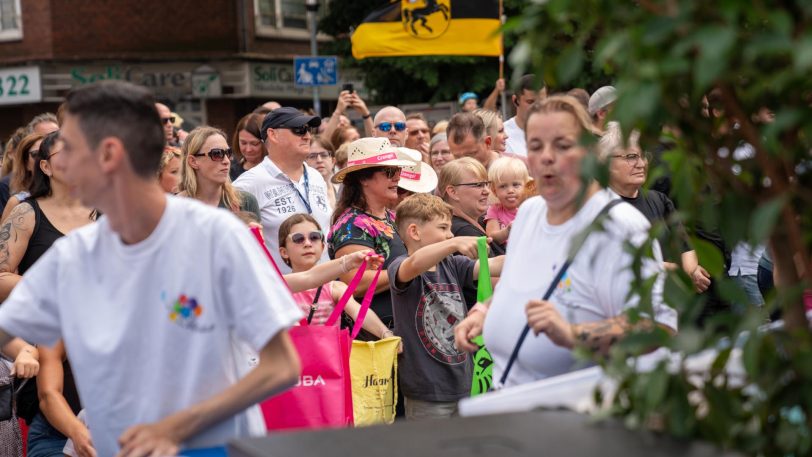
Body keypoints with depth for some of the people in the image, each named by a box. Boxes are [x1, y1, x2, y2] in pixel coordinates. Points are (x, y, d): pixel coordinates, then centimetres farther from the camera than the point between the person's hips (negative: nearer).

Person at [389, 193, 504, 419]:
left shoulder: (452, 265, 8)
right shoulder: (400, 268, -11)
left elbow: (491, 266, -1)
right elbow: (415, 264, -34)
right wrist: (455, 243, -47)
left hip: (463, 382, 7)